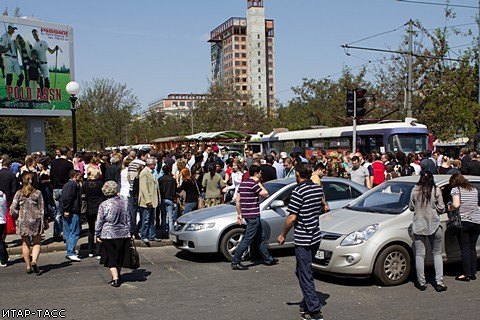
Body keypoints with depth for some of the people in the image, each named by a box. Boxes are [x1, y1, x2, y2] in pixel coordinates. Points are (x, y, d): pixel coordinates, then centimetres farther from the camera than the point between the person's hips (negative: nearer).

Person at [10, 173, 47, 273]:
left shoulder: (18, 193, -1)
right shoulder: (38, 193, -3)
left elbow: (12, 210, -3)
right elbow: (42, 209, -2)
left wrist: (19, 216, 13)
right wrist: (44, 222, 4)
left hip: (22, 221, 1)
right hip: (35, 220, -1)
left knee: (25, 244, 10)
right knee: (37, 243, 7)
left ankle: (28, 266, 11)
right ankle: (34, 261, -14)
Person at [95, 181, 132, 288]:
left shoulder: (103, 205, -11)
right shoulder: (124, 203, 0)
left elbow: (99, 222, -8)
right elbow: (129, 219, 6)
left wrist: (98, 235, 3)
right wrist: (131, 233, 14)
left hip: (109, 235, -4)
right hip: (124, 235, 4)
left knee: (111, 258, 4)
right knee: (120, 257, 17)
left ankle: (115, 278, -5)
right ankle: (118, 276, 28)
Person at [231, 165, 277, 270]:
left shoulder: (243, 183, 11)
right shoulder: (253, 184, -17)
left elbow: (238, 200, 12)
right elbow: (265, 194, -12)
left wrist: (239, 214, 16)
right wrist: (259, 183, -4)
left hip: (247, 215, 10)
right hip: (253, 215, -10)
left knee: (260, 237, 18)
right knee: (247, 239, -6)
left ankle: (268, 259, 28)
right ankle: (235, 262, -4)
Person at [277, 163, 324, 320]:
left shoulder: (298, 191, -18)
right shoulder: (318, 188, 5)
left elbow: (292, 218, -18)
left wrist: (282, 235, -7)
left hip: (303, 240, -8)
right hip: (316, 237, 8)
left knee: (306, 276, -1)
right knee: (302, 271, 21)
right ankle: (306, 305, 28)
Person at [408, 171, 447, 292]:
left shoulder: (415, 190, -3)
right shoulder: (436, 190, -5)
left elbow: (411, 207, 5)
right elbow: (441, 209, -2)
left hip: (418, 226, 0)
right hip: (434, 226, 0)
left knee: (420, 255, 6)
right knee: (437, 254, 12)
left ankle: (421, 282, 9)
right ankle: (439, 282, 8)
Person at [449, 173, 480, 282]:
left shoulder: (456, 189, -3)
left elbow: (456, 205, -15)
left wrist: (449, 207, 4)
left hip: (464, 221, -5)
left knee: (465, 249, 0)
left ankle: (466, 274, 0)